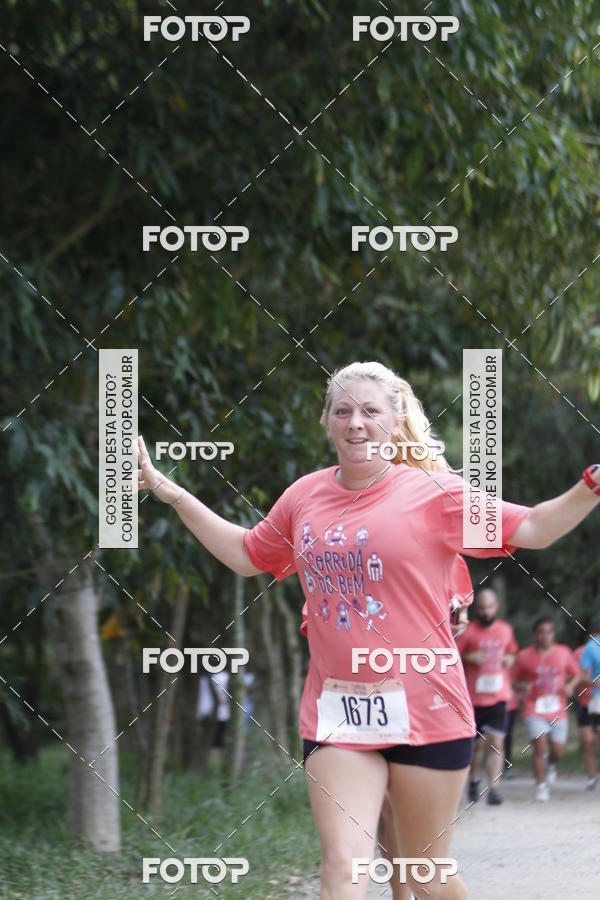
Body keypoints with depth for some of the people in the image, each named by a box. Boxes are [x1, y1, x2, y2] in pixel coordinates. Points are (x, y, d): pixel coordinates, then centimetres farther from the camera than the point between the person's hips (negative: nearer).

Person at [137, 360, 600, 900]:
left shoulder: (433, 492, -4)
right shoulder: (305, 496, 9)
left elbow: (532, 529, -6)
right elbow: (246, 555, 25)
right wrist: (168, 491, 24)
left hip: (425, 710, -3)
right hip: (336, 712, 3)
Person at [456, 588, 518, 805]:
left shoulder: (506, 630, 9)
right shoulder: (469, 631, -3)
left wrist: (509, 659, 3)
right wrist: (469, 657, -20)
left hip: (498, 696, 1)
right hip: (474, 696, -1)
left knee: (496, 742, -10)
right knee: (477, 743, 8)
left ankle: (493, 788, -12)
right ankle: (474, 780, 32)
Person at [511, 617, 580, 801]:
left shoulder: (564, 652, 3)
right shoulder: (524, 656, -2)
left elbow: (576, 674, 14)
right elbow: (514, 681, 5)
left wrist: (570, 686, -7)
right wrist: (521, 687, -17)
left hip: (558, 710, 2)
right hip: (534, 710, -2)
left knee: (558, 752, 5)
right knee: (540, 747, -17)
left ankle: (550, 763, 42)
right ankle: (541, 786, -3)